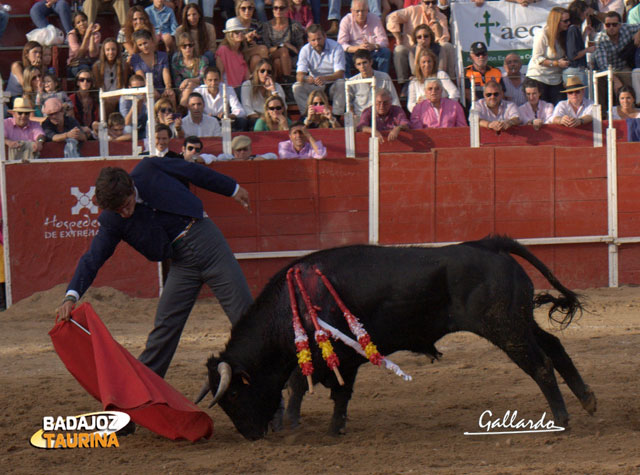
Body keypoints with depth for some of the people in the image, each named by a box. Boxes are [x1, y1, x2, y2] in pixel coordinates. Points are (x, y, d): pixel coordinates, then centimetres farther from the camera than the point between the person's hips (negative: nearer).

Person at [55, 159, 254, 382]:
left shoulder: (149, 170, -12)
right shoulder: (112, 222, -9)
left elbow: (193, 171, 2)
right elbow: (92, 259, -11)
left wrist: (232, 189, 13)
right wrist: (71, 296, -26)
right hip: (182, 261, 1)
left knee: (244, 314, -3)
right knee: (165, 324, -3)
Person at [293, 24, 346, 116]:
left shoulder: (336, 47, -12)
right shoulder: (305, 50, -6)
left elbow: (340, 74, -22)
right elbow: (299, 76, -15)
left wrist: (324, 78, -43)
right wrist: (306, 79, -42)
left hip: (333, 85, -2)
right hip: (315, 86, 2)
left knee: (342, 84, -34)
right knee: (297, 87, -24)